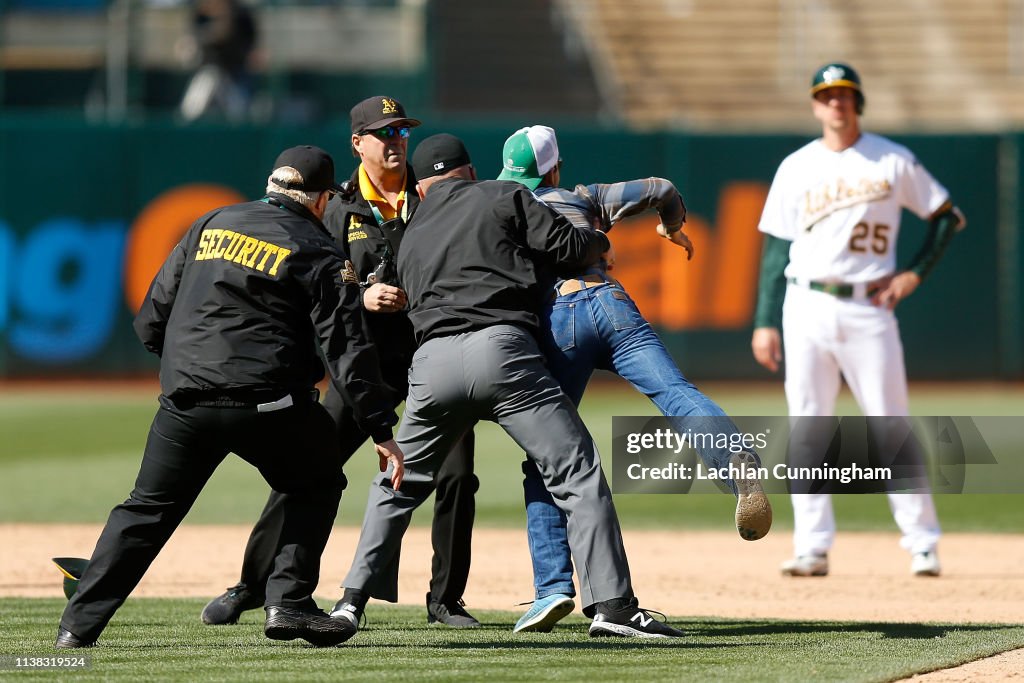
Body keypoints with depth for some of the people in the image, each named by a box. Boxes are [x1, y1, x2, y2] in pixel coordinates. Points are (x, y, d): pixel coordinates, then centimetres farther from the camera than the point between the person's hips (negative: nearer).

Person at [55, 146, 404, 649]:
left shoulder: (210, 225, 15)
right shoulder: (317, 253, 3)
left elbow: (151, 323, 14)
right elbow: (345, 346, -6)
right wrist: (382, 431, -7)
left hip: (184, 398, 4)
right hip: (265, 401, -4)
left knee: (149, 507, 13)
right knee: (316, 486, 19)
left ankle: (79, 625, 5)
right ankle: (288, 603, 4)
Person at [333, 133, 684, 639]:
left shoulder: (411, 238, 29)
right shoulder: (502, 198, 14)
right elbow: (569, 246, 7)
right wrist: (601, 243, 28)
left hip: (431, 363, 4)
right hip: (501, 349, -4)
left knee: (399, 484, 24)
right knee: (578, 473, -3)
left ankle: (354, 598, 21)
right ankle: (611, 603, -14)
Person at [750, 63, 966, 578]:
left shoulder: (894, 162, 4)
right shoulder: (796, 168, 9)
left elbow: (947, 217, 11)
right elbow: (777, 247, 10)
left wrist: (915, 273, -1)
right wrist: (765, 323, 4)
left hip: (868, 308, -2)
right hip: (806, 308, 2)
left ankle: (922, 543, 2)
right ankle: (812, 548, 1)